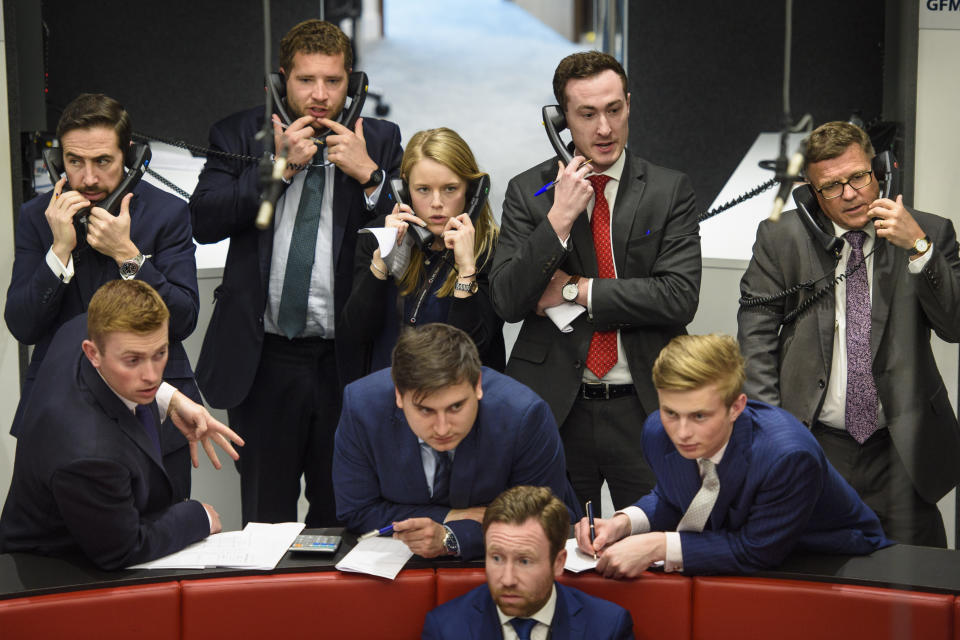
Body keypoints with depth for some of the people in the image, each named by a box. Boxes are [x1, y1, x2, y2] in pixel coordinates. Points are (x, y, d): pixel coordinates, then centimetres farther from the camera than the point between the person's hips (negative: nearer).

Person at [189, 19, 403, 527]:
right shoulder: (239, 136, 4)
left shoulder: (379, 141, 5)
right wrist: (279, 167, -13)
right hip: (263, 359, 0)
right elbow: (204, 221, -8)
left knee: (341, 518, 9)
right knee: (265, 519, 9)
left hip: (346, 363, 0)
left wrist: (369, 174, -14)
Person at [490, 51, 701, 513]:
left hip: (646, 408, 0)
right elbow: (506, 301, -6)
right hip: (554, 408, 0)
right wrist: (559, 218, -15)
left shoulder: (670, 191, 2)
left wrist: (575, 291, -10)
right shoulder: (528, 192, 3)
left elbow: (680, 298, -9)